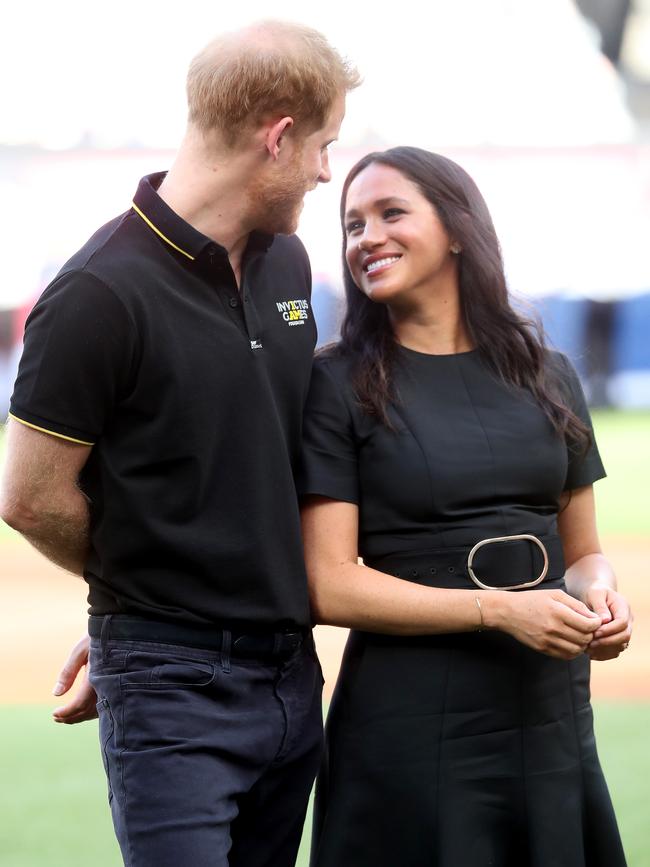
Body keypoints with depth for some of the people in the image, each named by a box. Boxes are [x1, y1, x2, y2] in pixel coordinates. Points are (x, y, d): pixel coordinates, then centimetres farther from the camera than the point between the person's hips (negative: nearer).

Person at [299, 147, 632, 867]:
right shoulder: (339, 386, -3)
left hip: (551, 722, 4)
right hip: (409, 722, -4)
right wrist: (498, 609, -18)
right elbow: (329, 587, -10)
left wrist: (599, 592, -7)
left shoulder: (546, 377, 9)